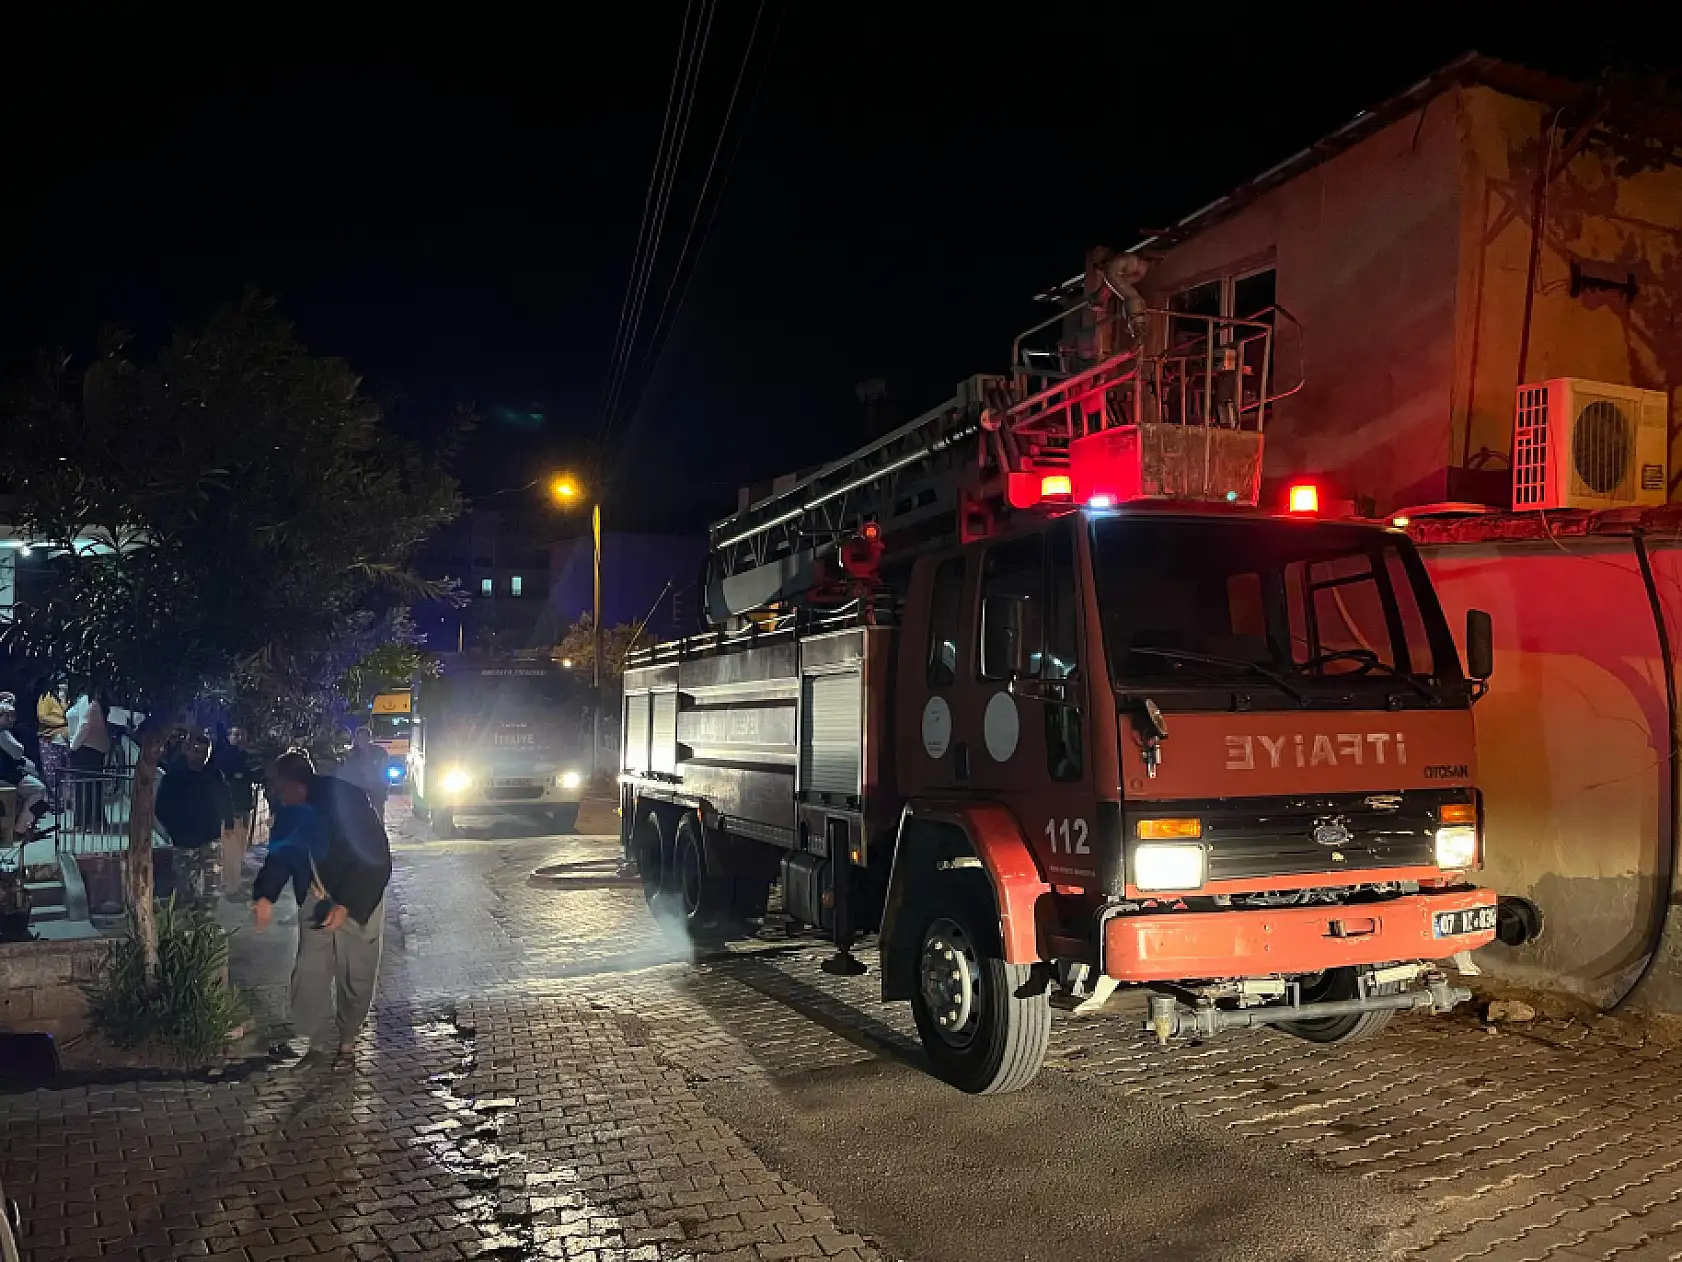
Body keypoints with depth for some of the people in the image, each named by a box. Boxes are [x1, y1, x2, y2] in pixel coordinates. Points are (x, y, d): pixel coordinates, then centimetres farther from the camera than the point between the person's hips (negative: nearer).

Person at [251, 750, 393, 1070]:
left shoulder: (346, 800, -24)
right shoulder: (290, 808, -7)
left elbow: (376, 860, -23)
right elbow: (280, 853, 6)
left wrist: (347, 905, -26)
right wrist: (265, 896, -9)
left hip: (356, 902, -5)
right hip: (315, 901, 5)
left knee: (355, 977, 3)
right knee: (309, 973, -1)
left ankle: (346, 1040, 23)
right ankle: (321, 1042, 13)